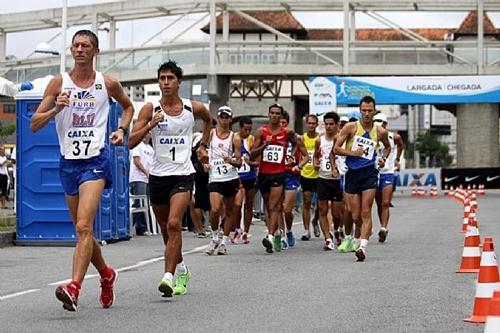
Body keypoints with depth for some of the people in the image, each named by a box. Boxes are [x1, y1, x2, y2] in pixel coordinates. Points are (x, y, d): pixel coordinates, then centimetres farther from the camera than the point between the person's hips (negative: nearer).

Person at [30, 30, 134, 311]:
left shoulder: (108, 84, 4)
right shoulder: (59, 83, 3)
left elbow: (128, 106, 25)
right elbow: (34, 124, 1)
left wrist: (122, 129, 7)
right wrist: (56, 109, -16)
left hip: (96, 159, -3)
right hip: (69, 161, 3)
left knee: (83, 226, -20)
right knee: (82, 230, 13)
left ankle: (74, 288, -30)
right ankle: (106, 274, 38)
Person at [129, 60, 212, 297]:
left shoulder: (193, 108, 1)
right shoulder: (150, 109, -2)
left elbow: (208, 119, 27)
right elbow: (131, 142, -9)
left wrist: (203, 145, 22)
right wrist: (151, 125, -21)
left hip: (183, 174, -2)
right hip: (158, 176, 2)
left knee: (174, 224, -21)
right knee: (165, 229, 15)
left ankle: (169, 276, -25)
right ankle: (181, 270, 37)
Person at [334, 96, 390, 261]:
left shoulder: (380, 131, 6)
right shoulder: (351, 127, 0)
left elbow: (387, 146, 26)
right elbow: (336, 148, 1)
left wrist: (383, 158, 8)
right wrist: (353, 153, -12)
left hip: (369, 173, 0)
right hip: (352, 173, 0)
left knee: (366, 213, -12)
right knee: (355, 216, 4)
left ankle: (363, 246, -17)